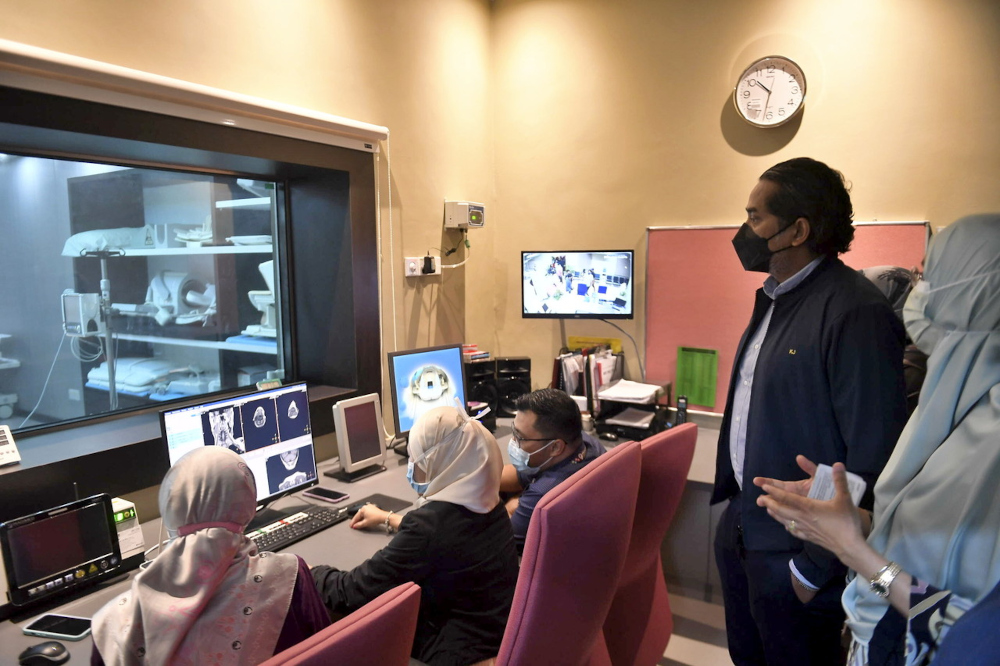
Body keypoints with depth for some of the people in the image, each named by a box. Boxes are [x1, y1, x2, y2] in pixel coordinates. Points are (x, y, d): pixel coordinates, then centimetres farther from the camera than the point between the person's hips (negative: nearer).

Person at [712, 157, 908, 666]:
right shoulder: (774, 298, 7)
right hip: (742, 523, 8)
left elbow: (874, 460, -23)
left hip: (793, 547, -8)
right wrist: (739, 509, 13)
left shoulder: (857, 313, -22)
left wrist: (816, 566, -17)